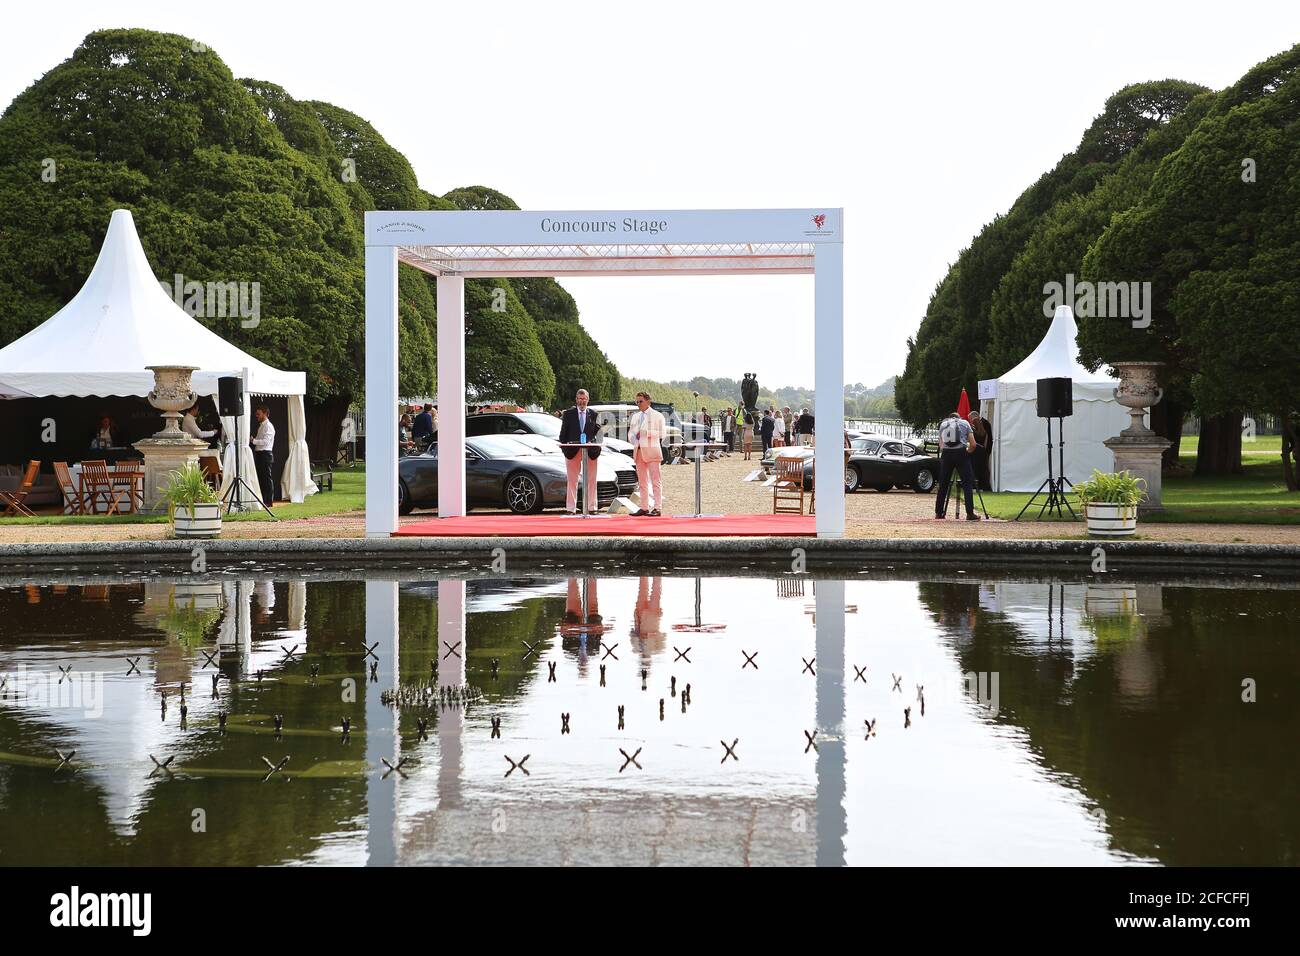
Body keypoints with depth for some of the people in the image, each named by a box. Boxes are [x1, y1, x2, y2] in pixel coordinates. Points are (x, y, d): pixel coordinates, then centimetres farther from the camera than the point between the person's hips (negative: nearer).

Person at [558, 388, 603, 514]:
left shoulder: (593, 414, 9)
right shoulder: (568, 414, 6)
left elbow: (596, 431, 8)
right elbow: (563, 433, 6)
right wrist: (564, 448, -3)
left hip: (590, 451, 1)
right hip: (573, 451, -1)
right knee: (572, 481, 3)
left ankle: (591, 507, 6)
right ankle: (571, 508, 5)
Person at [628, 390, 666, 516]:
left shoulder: (657, 416, 1)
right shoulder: (635, 416, 18)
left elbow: (660, 434, -7)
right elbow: (630, 434, 16)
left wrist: (644, 432, -13)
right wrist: (636, 443, -3)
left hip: (651, 451, -6)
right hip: (639, 451, 6)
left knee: (655, 481, -6)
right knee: (642, 481, 7)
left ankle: (657, 508, -8)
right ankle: (644, 507, 11)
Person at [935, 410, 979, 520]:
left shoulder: (942, 424, 21)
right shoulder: (964, 423, 15)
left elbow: (941, 445, 15)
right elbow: (973, 444, 9)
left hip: (946, 454, 2)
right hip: (961, 453, -2)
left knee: (943, 485, 9)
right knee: (967, 484, 0)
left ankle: (938, 513, 12)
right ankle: (970, 513, -7)